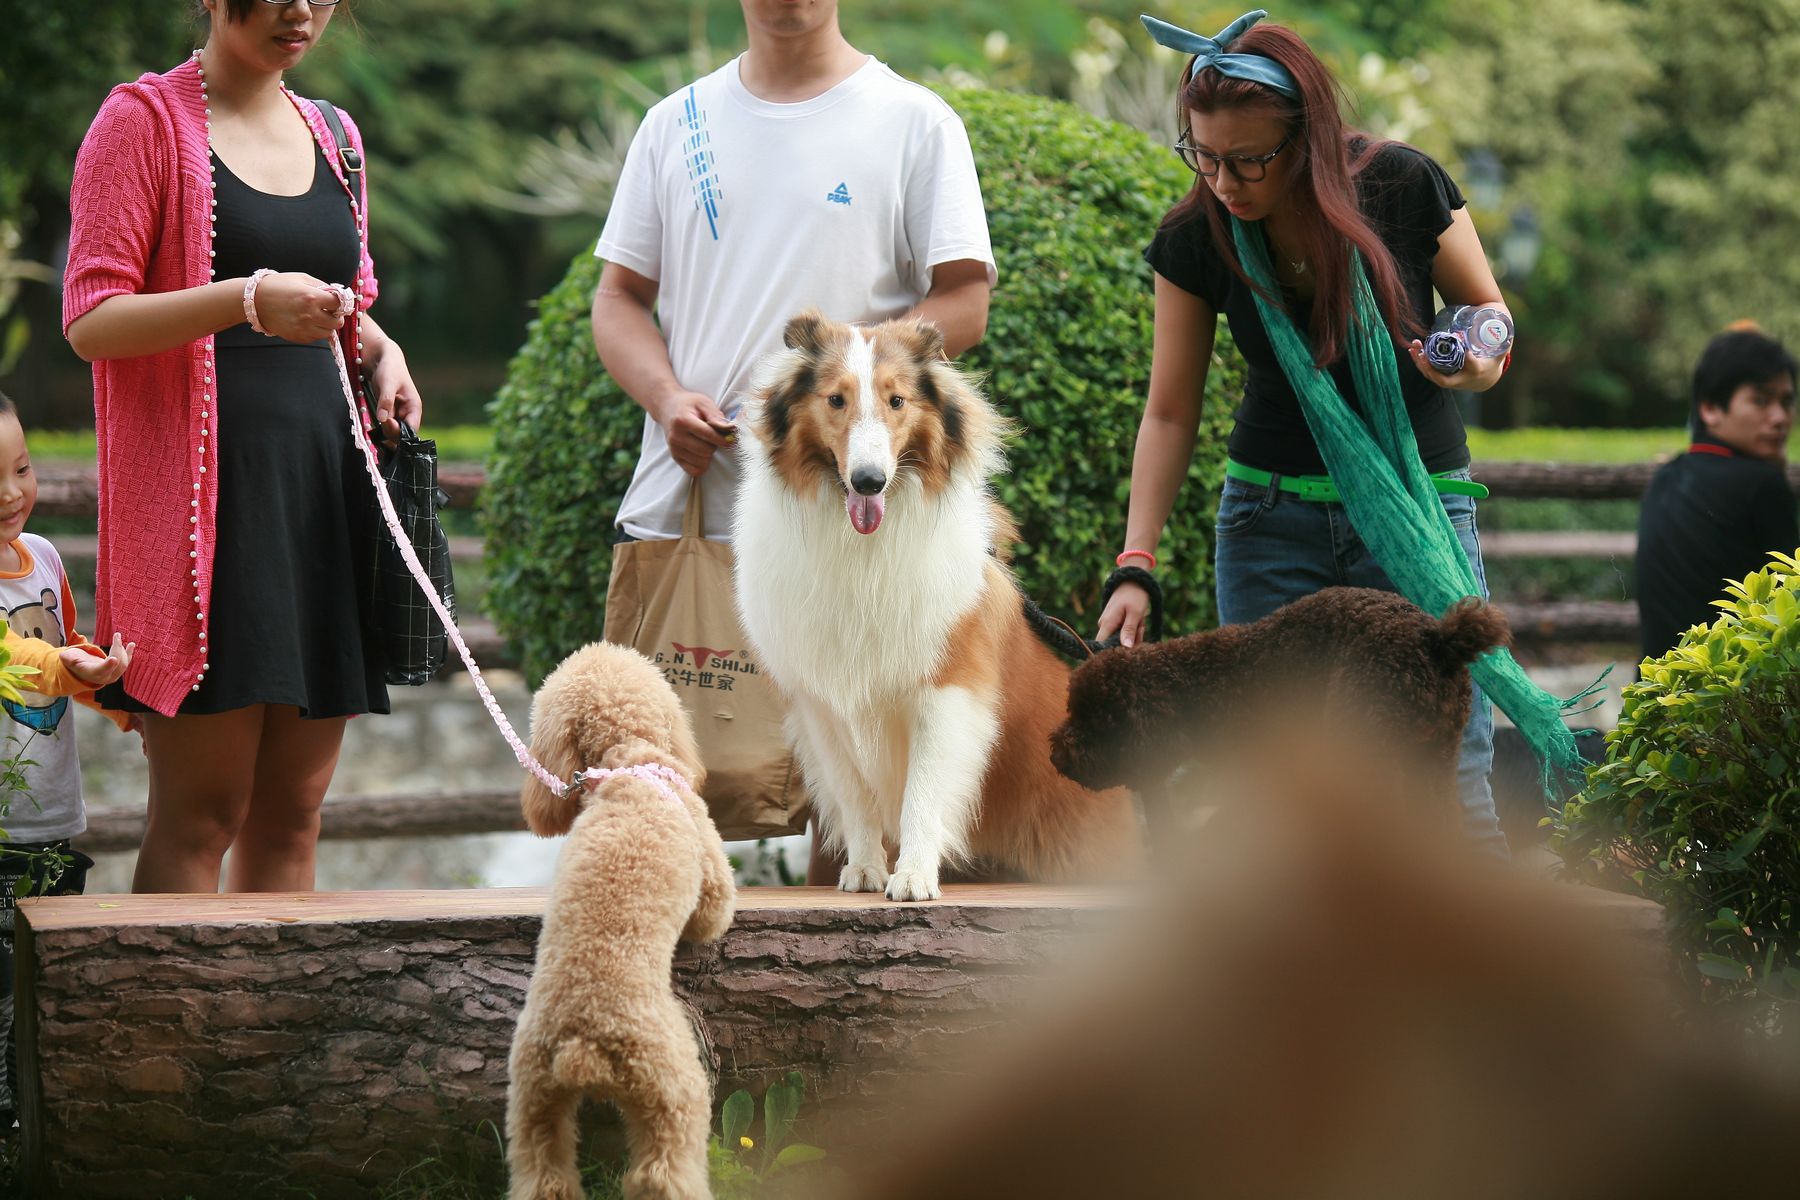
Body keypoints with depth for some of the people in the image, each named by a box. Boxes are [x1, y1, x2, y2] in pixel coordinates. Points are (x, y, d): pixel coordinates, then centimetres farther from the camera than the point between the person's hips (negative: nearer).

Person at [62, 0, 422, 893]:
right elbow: (89, 321, -9)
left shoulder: (332, 137, 17)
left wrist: (379, 352, 7)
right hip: (207, 485, -6)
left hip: (321, 484, 6)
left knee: (292, 814, 5)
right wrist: (248, 300, -22)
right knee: (200, 814, -10)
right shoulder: (146, 119, -2)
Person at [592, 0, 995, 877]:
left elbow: (962, 304, -2)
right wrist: (667, 396, -5)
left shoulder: (915, 123, 4)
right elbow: (619, 296, 16)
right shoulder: (676, 124, 14)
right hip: (678, 507, 3)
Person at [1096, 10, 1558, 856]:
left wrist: (1481, 363, -21)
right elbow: (1170, 413, 0)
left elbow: (1488, 309, 3)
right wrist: (1135, 565, -8)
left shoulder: (1403, 189, -13)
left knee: (1449, 777, -9)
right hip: (1274, 519, 2)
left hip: (1419, 505, -2)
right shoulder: (1196, 240, -7)